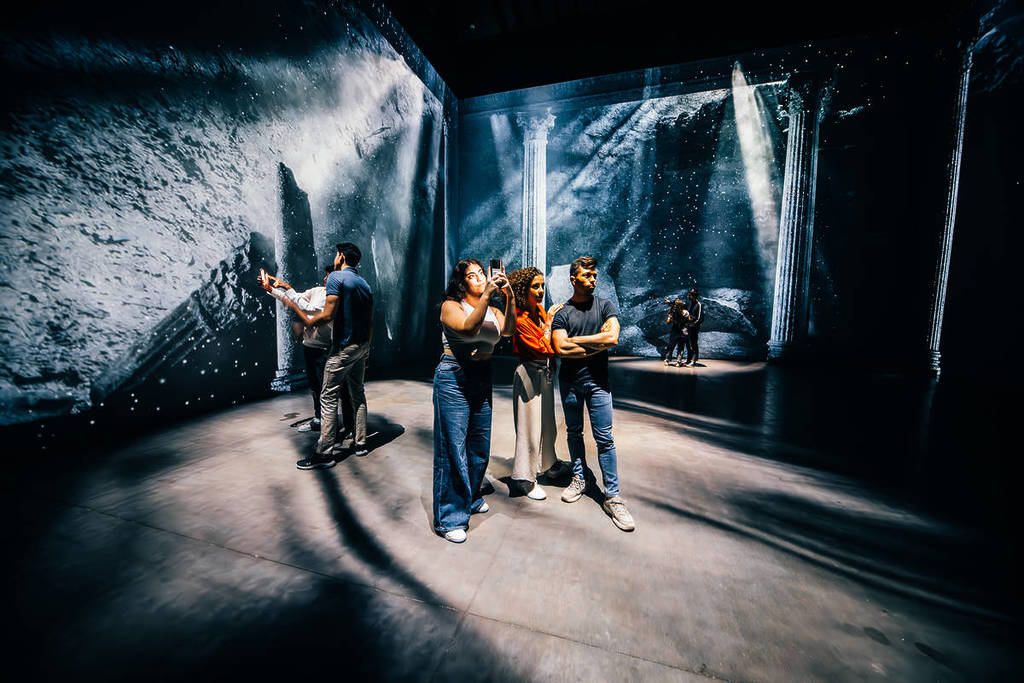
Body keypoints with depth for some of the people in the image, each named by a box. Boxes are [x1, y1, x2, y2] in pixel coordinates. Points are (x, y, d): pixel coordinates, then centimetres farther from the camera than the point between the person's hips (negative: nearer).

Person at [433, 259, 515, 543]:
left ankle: (470, 498, 38)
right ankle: (448, 517, 16)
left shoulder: (493, 309, 11)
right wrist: (487, 294, -26)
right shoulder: (451, 306, -4)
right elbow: (469, 328, -23)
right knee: (453, 446, -1)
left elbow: (509, 330, -8)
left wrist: (509, 296, -16)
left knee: (480, 444, 14)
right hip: (453, 378, -6)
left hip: (483, 378, 6)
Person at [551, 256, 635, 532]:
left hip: (598, 381, -1)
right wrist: (596, 346, -10)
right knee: (573, 433, 14)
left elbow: (612, 337, -14)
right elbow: (560, 349, -11)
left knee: (604, 439, 1)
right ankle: (578, 479, 33)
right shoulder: (562, 312, 1)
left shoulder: (605, 306, 3)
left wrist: (575, 340, -10)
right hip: (570, 381, 1)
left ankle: (612, 497, 11)